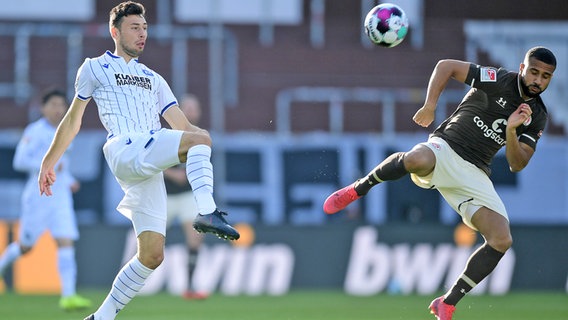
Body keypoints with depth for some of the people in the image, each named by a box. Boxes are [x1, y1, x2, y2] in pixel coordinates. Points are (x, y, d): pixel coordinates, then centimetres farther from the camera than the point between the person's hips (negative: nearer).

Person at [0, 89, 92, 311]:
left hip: (61, 195, 5)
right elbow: (20, 161, -15)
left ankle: (68, 295, -19)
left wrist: (69, 181, 14)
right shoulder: (35, 131, -8)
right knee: (25, 246, 6)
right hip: (37, 194, -5)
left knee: (66, 242, -11)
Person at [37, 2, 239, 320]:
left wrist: (206, 140, 4)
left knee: (152, 255, -5)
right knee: (200, 139, -28)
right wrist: (49, 162, 19)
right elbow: (73, 120, 21)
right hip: (124, 150, -5)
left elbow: (184, 126, 23)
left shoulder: (153, 79, 30)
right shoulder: (95, 68, 18)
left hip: (151, 168, 5)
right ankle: (207, 211, -45)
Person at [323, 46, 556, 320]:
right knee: (417, 159, -42)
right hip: (445, 147, -4)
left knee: (502, 240, -13)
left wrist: (511, 131, -15)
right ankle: (358, 189, -15)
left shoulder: (538, 117, 8)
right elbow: (446, 66, 0)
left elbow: (517, 165, 3)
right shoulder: (497, 80, -4)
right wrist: (430, 105, -11)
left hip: (474, 174, 4)